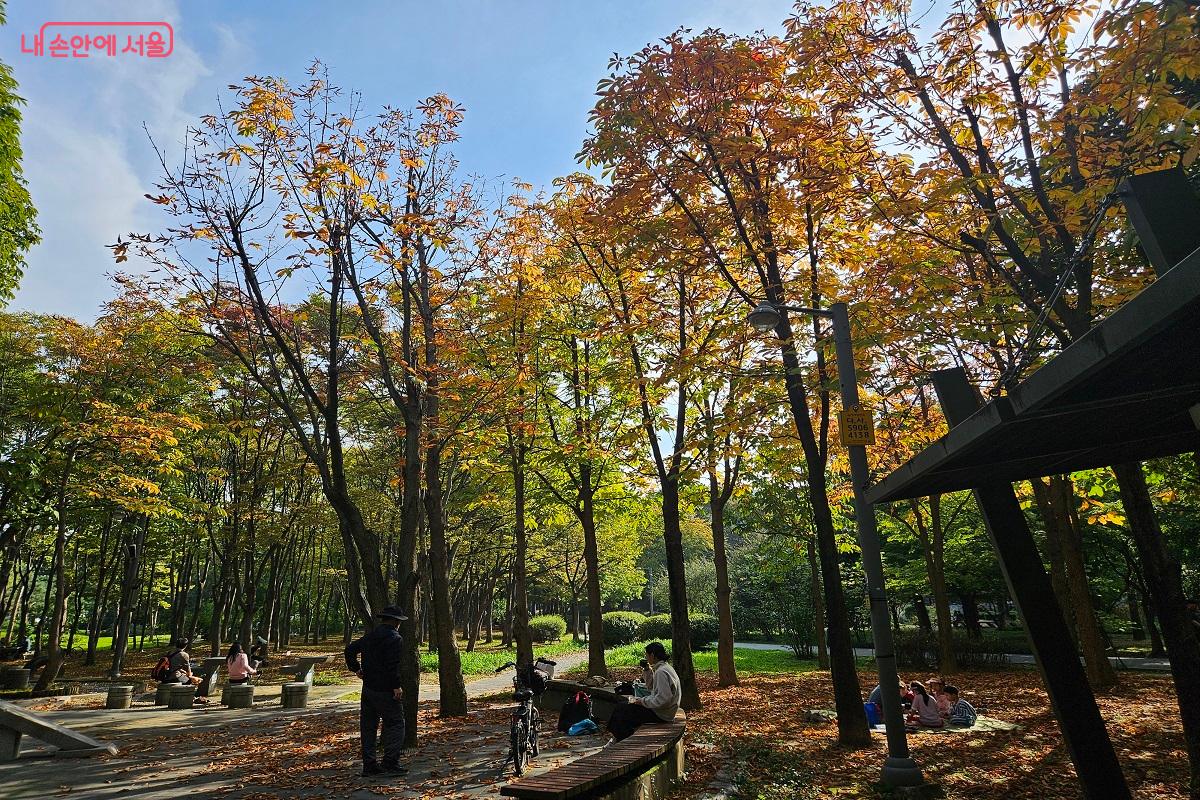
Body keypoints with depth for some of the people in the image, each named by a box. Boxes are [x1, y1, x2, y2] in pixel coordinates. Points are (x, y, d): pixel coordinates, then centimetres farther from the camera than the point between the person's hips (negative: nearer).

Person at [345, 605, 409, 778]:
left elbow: (350, 649, 17)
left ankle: (369, 765, 19)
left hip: (368, 689, 8)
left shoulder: (370, 636, 12)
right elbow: (392, 665, -23)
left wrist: (355, 668, 19)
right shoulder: (394, 638, -15)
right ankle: (390, 762, -1)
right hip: (385, 691, -8)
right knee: (395, 724, 2)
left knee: (368, 726, 13)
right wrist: (397, 686, -18)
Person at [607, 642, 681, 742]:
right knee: (622, 706, 13)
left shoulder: (661, 672, -23)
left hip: (660, 714, -10)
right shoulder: (665, 667, 10)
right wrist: (647, 671, 6)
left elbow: (663, 699, -29)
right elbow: (651, 688, 20)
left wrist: (642, 701, -19)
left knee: (621, 711, -2)